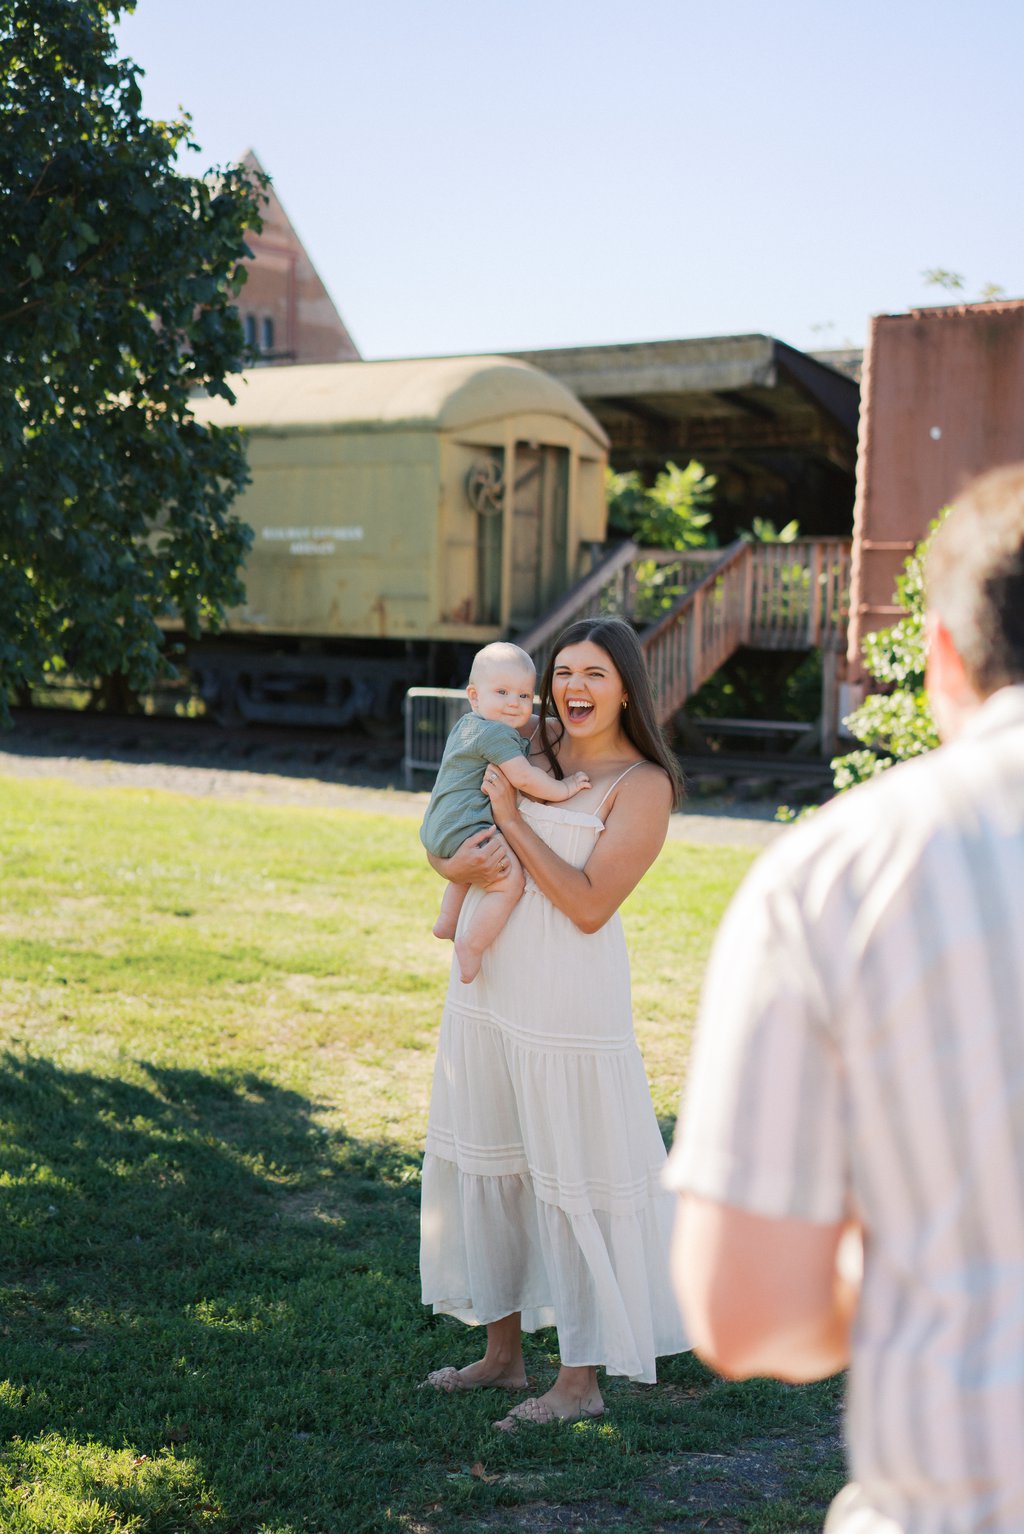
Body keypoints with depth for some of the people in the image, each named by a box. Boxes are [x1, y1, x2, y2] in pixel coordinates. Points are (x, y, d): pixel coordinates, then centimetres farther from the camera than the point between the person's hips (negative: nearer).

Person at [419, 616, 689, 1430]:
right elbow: (443, 843, 12)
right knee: (488, 1163, 16)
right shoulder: (530, 750, 8)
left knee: (574, 1179, 1)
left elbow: (589, 906, -18)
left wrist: (511, 820, -15)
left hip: (570, 999, -7)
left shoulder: (642, 784, -10)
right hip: (487, 988, 7)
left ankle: (582, 1380, 15)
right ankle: (504, 1352, 32)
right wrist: (462, 862, -12)